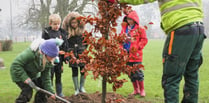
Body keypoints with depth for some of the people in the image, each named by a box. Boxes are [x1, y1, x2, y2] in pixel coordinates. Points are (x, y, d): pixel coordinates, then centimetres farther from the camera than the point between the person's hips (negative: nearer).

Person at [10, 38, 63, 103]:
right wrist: (25, 78, -37)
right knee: (27, 91, -20)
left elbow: (46, 77, -11)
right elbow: (15, 64, -35)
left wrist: (51, 91, -19)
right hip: (20, 73, -7)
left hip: (34, 74, 7)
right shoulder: (30, 53, -38)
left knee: (43, 88, 1)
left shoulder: (48, 61, -16)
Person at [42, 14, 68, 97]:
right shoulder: (46, 32, -6)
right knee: (50, 76, 3)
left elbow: (65, 47, 9)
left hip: (59, 59, 3)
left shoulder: (62, 33, 5)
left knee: (59, 76, 12)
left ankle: (59, 93, 21)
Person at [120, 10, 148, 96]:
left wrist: (138, 47, -13)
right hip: (126, 54, 5)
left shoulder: (140, 28, -4)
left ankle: (142, 90, 7)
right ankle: (136, 90, 20)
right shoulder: (124, 28, 11)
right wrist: (121, 47, 4)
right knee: (131, 73, 9)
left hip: (136, 54, -5)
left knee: (138, 72, -5)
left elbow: (144, 39, -3)